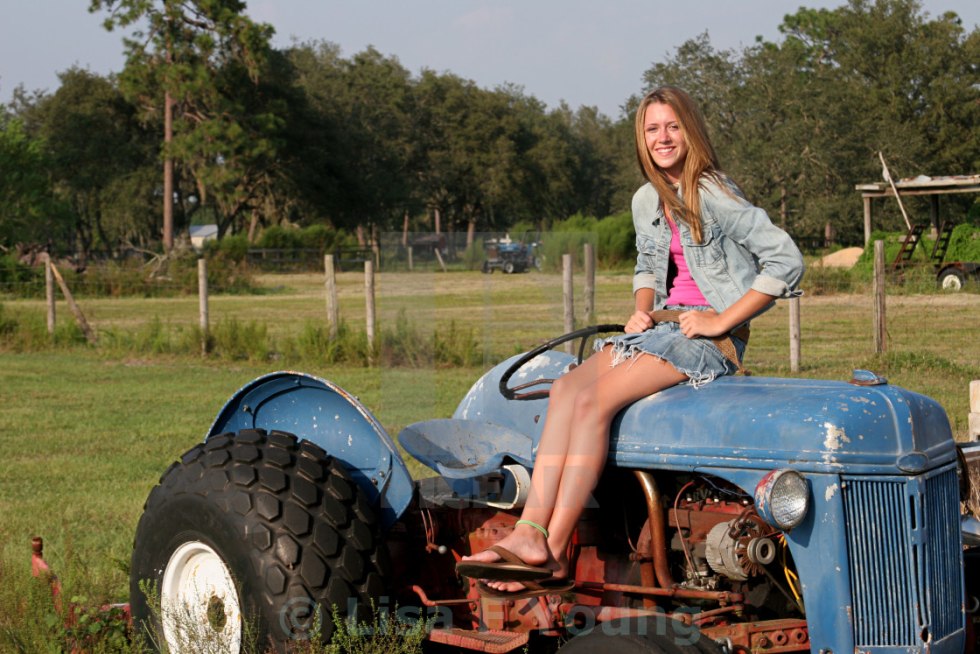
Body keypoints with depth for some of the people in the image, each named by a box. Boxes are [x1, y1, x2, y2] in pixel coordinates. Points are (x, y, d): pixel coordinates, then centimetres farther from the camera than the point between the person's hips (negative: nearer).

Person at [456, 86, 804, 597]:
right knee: (568, 387, -21)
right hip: (661, 326, 7)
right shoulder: (646, 201, 15)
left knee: (595, 401, -28)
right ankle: (529, 532, -33)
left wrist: (724, 320, -14)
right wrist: (642, 309, 8)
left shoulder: (714, 195, -8)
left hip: (709, 337, -7)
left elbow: (786, 260, -14)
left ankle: (552, 555, -29)